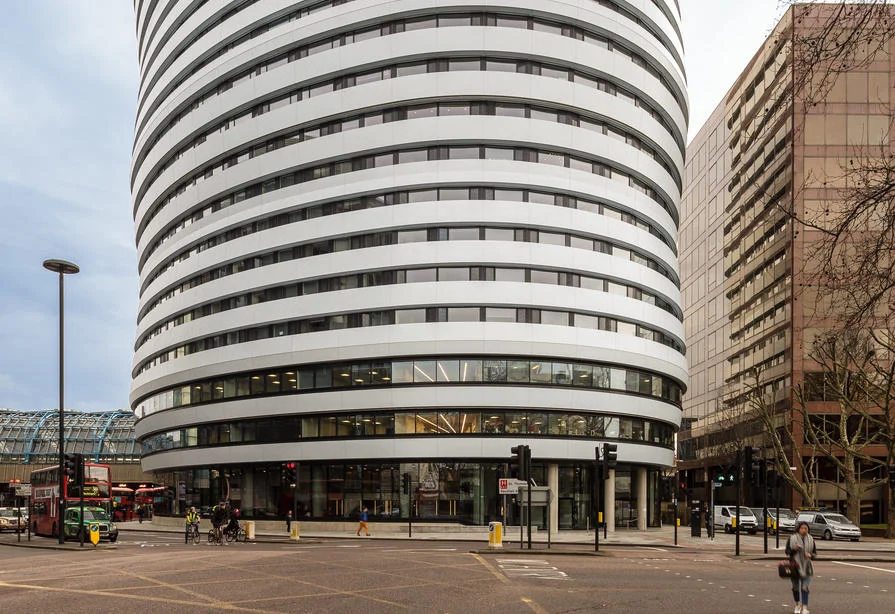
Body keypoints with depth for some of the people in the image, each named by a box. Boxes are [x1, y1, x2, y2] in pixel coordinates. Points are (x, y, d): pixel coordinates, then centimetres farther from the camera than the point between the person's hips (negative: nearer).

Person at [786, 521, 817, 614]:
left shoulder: (810, 539, 4)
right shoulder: (792, 538, -2)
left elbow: (815, 552, 10)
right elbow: (787, 551, 1)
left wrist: (810, 555, -12)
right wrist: (794, 549, -19)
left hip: (806, 567, 0)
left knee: (805, 587, -12)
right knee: (795, 587, 11)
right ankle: (798, 604, 32)